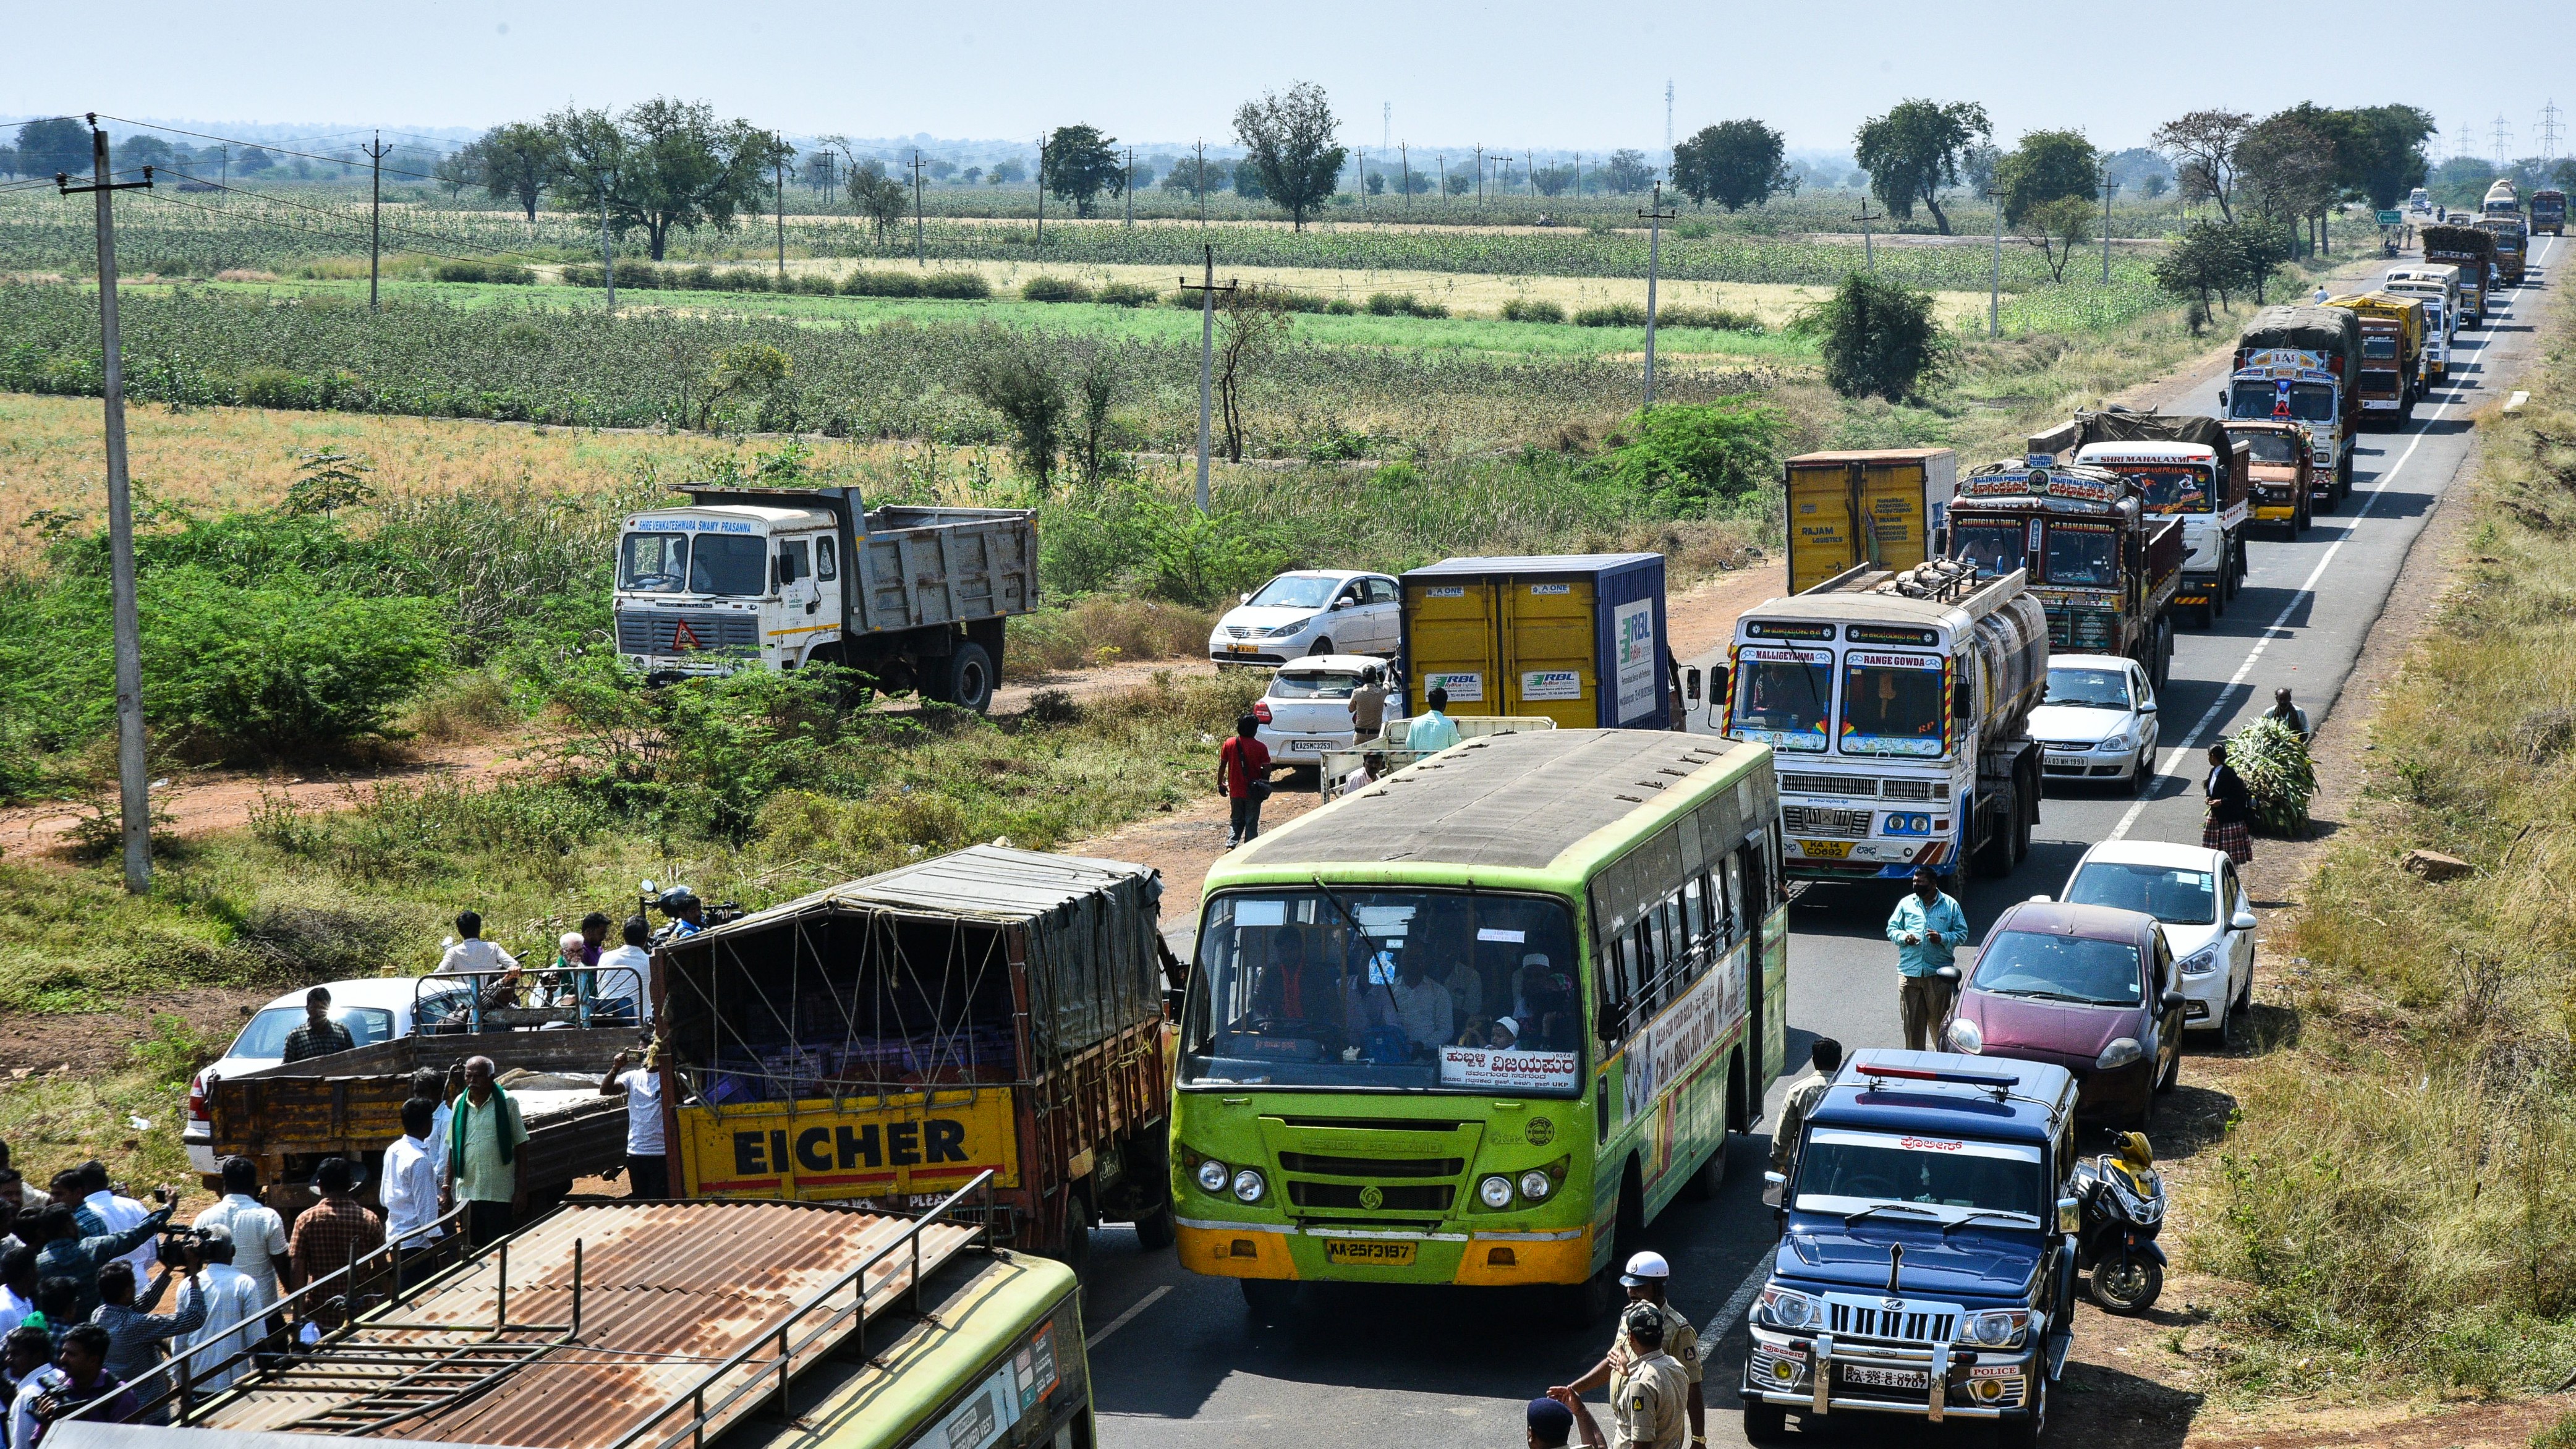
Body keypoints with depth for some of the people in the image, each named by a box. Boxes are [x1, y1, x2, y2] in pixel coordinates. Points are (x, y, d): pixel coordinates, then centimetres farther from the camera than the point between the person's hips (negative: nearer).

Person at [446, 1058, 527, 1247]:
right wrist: (447, 1186, 7)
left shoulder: (506, 1103, -3)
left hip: (498, 1192, -3)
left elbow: (519, 1146, -1)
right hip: (467, 1191, 3)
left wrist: (520, 1189, -4)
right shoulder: (460, 1103, 7)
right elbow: (453, 1148, 12)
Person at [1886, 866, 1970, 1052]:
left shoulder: (1950, 905, 5)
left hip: (1939, 974, -2)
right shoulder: (1906, 903, 10)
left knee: (1939, 1019, 0)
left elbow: (1962, 933, 7)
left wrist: (1943, 938, -12)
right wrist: (1904, 937, -8)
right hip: (1910, 972, 2)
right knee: (1912, 1022, 3)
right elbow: (1892, 928, 14)